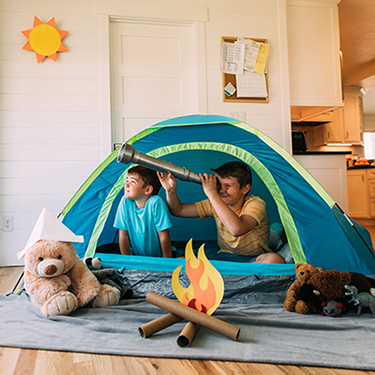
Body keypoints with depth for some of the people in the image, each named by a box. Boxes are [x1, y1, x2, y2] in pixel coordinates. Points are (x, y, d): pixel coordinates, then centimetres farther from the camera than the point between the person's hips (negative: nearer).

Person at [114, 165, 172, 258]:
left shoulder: (155, 202, -21)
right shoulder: (125, 202, -10)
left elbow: (164, 237, -17)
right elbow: (123, 235, -5)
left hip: (158, 258, -3)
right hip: (136, 256, 4)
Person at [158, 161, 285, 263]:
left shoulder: (256, 204, -18)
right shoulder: (215, 203, -2)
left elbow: (237, 229, -40)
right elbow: (178, 210, 5)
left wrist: (212, 194, -36)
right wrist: (171, 191, -16)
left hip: (255, 259, -3)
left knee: (275, 260, -40)